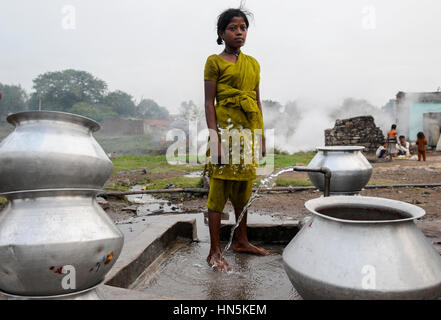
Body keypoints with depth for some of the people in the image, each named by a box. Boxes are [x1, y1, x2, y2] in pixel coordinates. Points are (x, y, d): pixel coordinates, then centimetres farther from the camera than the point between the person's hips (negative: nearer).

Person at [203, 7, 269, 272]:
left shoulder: (253, 64, 16)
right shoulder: (215, 62, 0)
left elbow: (258, 101, 17)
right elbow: (209, 103, -6)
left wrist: (262, 138, 12)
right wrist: (215, 138, -15)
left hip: (250, 129, 6)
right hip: (226, 128, -6)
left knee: (243, 188, 13)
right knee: (219, 190, -3)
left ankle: (242, 241, 29)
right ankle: (215, 252, 8)